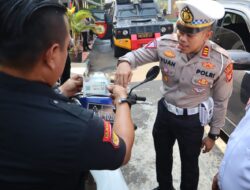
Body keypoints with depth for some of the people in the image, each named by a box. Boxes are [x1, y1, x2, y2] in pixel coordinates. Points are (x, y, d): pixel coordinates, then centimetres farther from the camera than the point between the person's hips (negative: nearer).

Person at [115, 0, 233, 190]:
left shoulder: (221, 61, -23)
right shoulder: (166, 44, -20)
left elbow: (221, 101, -10)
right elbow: (137, 54, -8)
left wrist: (213, 134, -1)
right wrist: (124, 62, -34)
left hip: (192, 120, -3)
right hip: (165, 112, 4)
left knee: (189, 163, 18)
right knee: (162, 156, 26)